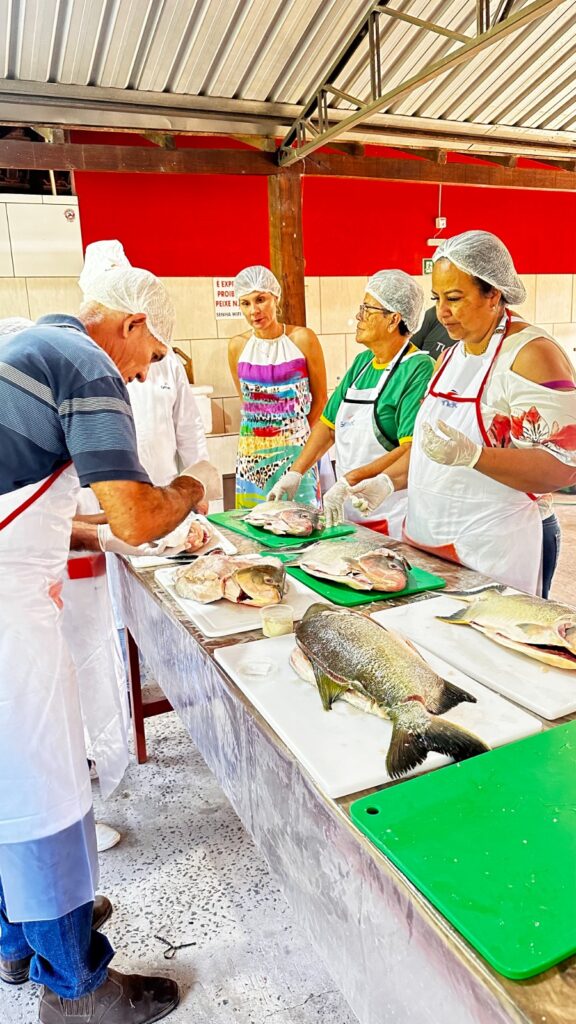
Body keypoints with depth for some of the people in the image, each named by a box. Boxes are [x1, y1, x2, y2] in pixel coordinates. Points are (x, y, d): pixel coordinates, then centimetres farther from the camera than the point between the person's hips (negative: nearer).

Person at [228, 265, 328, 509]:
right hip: (252, 451, 3)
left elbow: (320, 399, 3)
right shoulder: (237, 346, 3)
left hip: (295, 448, -2)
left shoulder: (302, 339, -5)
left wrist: (297, 435, 7)